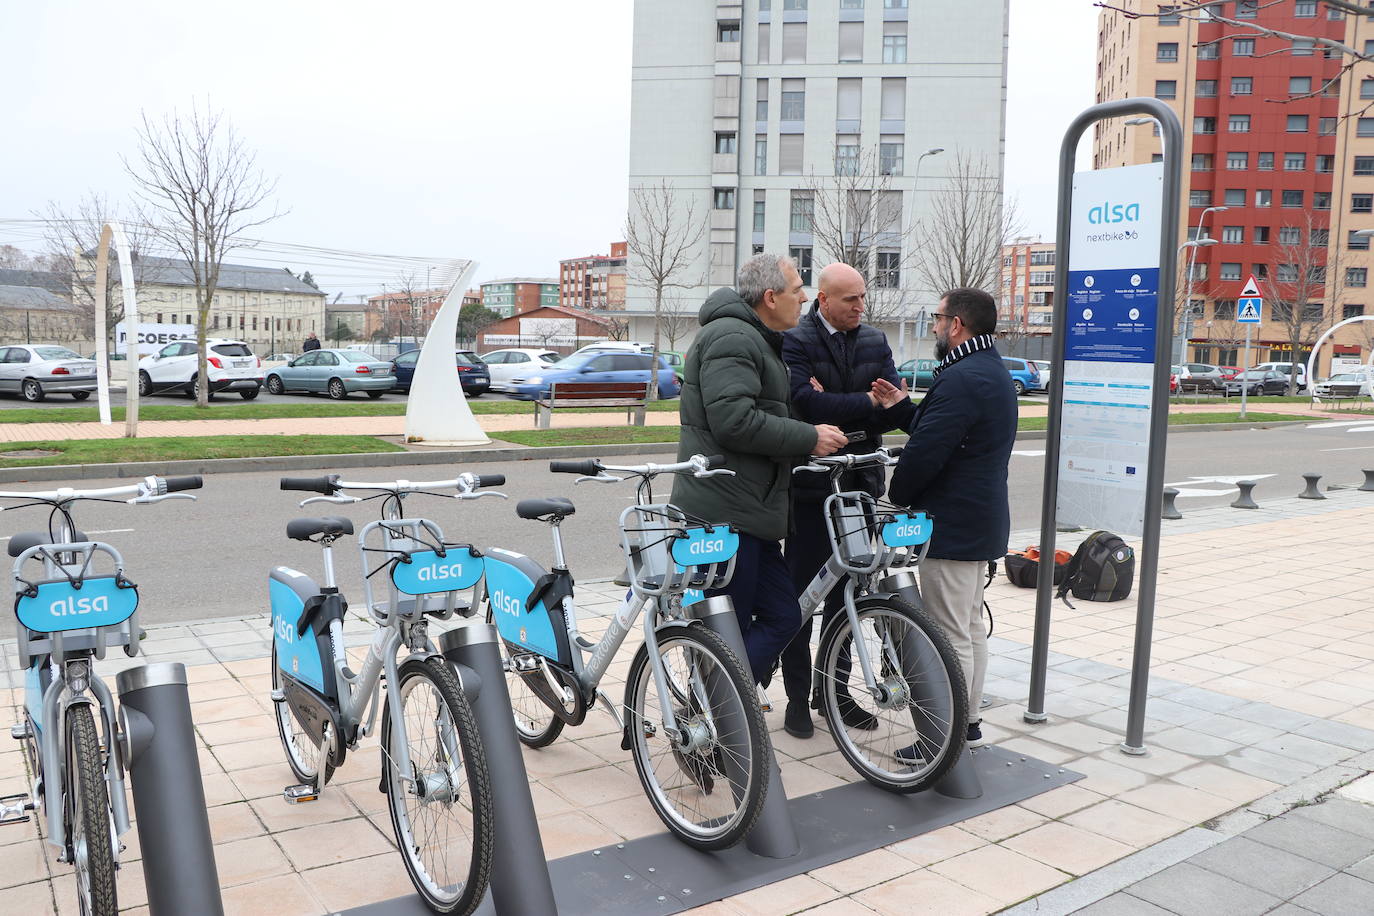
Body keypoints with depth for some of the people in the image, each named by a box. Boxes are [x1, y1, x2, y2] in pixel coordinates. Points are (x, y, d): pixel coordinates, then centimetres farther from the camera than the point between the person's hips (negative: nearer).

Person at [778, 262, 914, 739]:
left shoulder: (875, 342, 8)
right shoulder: (794, 341, -7)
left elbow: (895, 408, -2)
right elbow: (807, 401, -21)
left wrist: (835, 408, -20)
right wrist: (868, 403, -17)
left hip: (860, 483, 5)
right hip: (811, 485, -5)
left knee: (848, 591, 12)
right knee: (800, 591, 4)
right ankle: (798, 696, 16)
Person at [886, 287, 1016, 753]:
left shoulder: (962, 379, -21)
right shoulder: (994, 372, 15)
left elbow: (924, 452, -24)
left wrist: (897, 497, -8)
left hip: (952, 524, -11)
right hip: (982, 522, 11)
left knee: (951, 636, -4)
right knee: (971, 627, 18)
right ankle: (969, 723, 29)